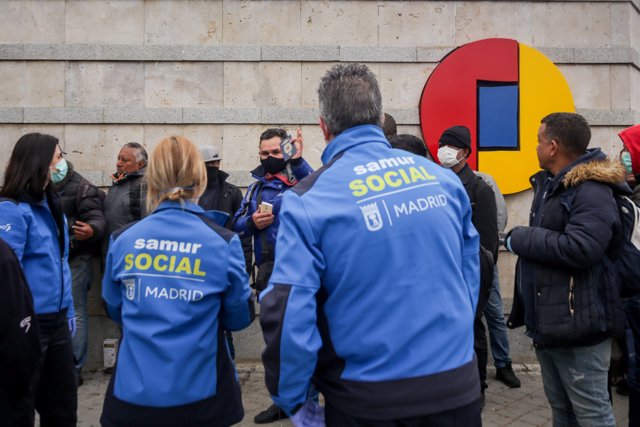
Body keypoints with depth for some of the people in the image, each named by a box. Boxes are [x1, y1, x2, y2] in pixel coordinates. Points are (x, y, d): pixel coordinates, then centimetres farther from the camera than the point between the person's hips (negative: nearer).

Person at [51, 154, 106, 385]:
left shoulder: (82, 189, -9)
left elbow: (97, 219, -19)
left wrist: (91, 230, -40)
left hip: (75, 259, -6)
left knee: (75, 313, -1)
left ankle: (74, 368, 7)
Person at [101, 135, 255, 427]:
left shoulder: (122, 240, -6)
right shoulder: (224, 242, -13)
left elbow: (115, 310, 9)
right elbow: (240, 318, -2)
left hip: (133, 393, 2)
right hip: (199, 394, -1)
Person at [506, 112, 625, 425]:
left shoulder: (592, 191, -17)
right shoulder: (548, 184, 12)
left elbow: (580, 249, -30)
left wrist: (520, 239, -18)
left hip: (577, 326, -9)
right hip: (546, 322, 9)